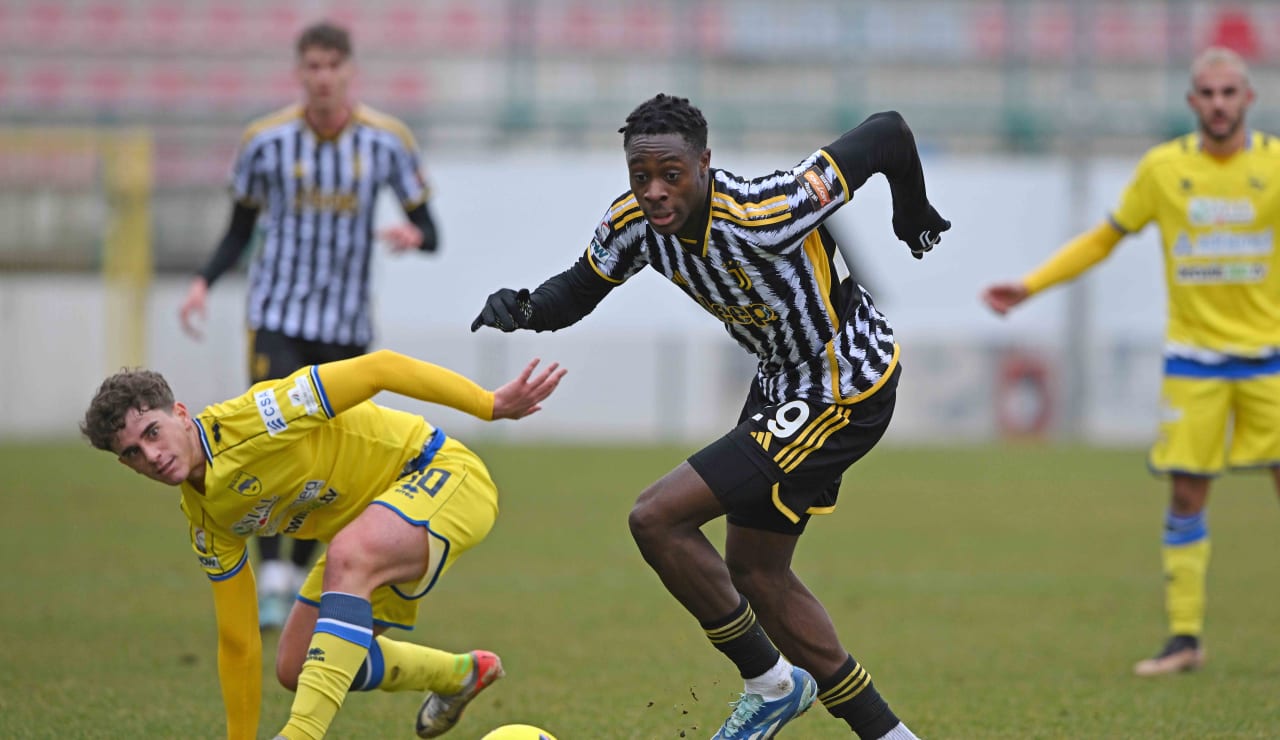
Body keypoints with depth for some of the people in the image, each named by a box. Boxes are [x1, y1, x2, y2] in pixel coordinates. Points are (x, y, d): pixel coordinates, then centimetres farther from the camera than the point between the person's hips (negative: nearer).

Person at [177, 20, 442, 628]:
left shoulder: (387, 142, -3)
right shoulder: (266, 141, -4)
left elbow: (429, 230, 1)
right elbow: (239, 232, 6)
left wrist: (414, 236, -24)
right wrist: (204, 282, -11)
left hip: (347, 323, 2)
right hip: (278, 312, -2)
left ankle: (300, 578, 23)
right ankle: (271, 583, -15)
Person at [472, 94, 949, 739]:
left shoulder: (765, 216, -34)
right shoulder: (633, 220, -12)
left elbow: (887, 134, -25)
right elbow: (580, 289, 5)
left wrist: (914, 219, -4)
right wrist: (523, 309, -19)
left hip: (844, 393, -9)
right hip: (780, 378, 9)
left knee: (657, 519, -15)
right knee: (752, 571, 18)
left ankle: (770, 683, 3)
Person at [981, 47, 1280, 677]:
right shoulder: (1163, 169, 1)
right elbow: (1104, 239, 12)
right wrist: (1029, 286, 7)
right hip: (1193, 358, 1)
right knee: (1186, 495, -2)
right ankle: (1185, 637, 6)